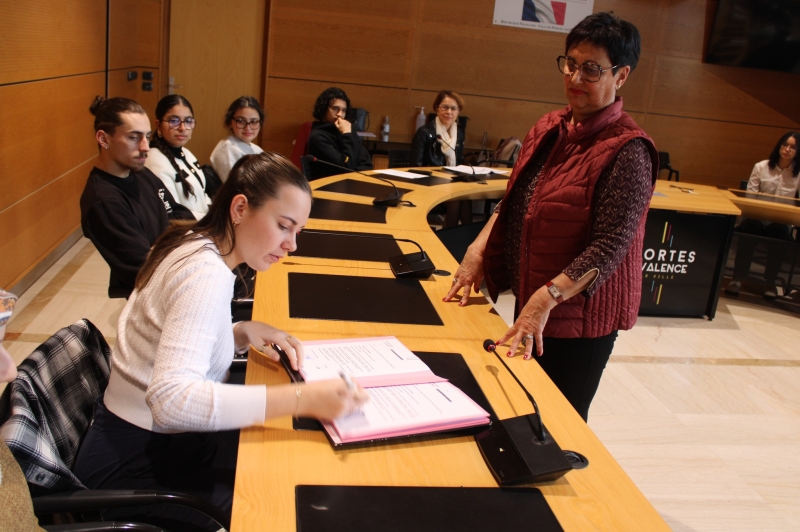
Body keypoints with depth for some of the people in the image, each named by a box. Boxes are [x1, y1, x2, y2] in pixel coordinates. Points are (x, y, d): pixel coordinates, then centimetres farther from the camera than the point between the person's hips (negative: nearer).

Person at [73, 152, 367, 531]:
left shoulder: (194, 244, 1)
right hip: (137, 467, -9)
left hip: (156, 437, 9)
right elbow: (171, 399, -39)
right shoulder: (207, 273, -27)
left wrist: (242, 333, -5)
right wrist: (302, 398, -43)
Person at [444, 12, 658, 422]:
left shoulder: (627, 150, -19)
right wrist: (478, 249, -2)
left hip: (581, 314, -7)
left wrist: (547, 298, -31)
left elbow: (610, 246, -24)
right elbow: (513, 199, 12)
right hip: (530, 302, 7)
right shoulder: (549, 129, 4)